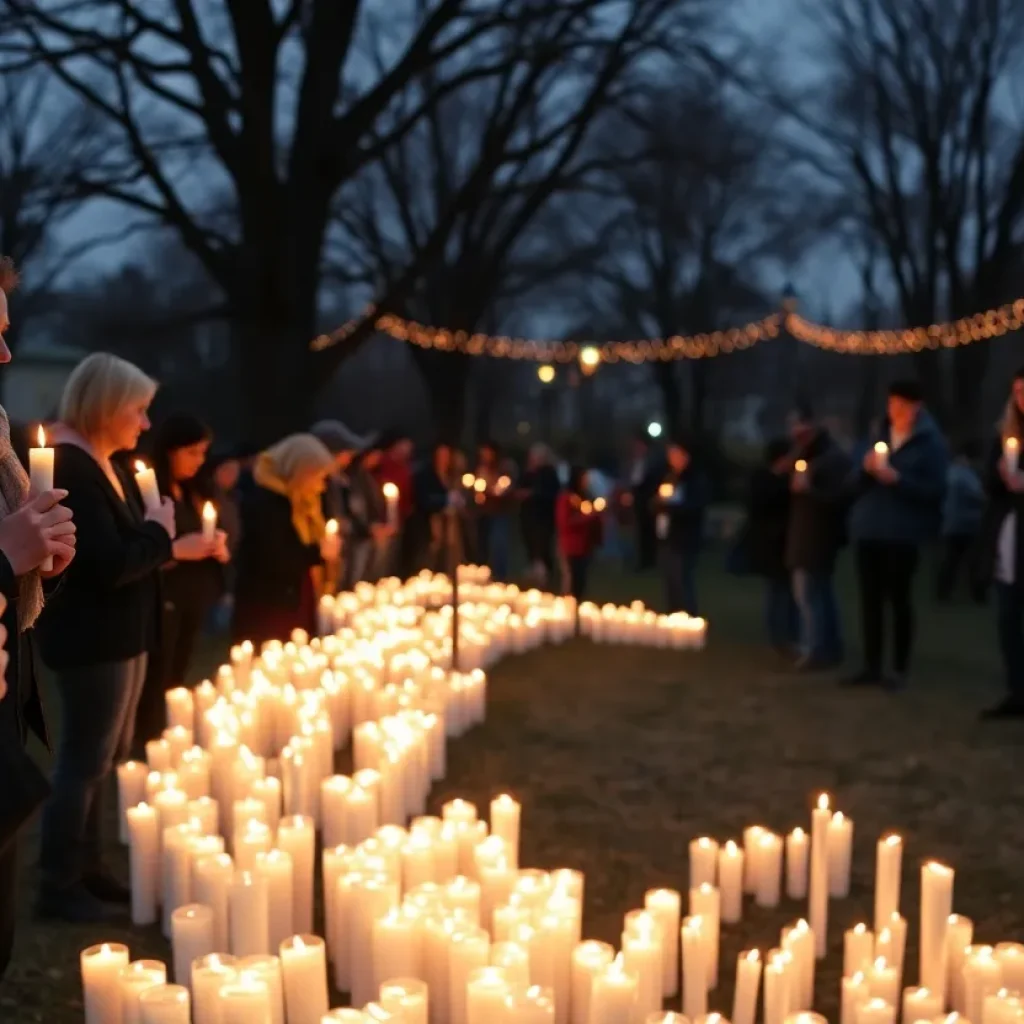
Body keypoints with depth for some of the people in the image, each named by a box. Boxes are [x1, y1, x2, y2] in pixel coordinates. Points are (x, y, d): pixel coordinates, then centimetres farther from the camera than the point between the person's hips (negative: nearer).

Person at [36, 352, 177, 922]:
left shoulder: (109, 465, 11)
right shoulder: (69, 470, -20)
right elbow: (111, 566, -27)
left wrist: (177, 546, 1)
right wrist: (159, 533, -12)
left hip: (121, 635, 10)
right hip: (91, 640, -10)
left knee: (110, 758, 18)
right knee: (85, 761, 0)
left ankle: (87, 868, 31)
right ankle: (58, 887, 12)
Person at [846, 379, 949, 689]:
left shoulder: (931, 442, -3)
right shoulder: (879, 436, 13)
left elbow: (935, 490, -10)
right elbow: (859, 483, 14)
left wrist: (896, 478, -19)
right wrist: (867, 469, -8)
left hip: (903, 533, -5)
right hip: (869, 530, 5)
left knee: (899, 599, 1)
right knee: (870, 599, 6)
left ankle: (900, 669, 8)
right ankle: (872, 666, 14)